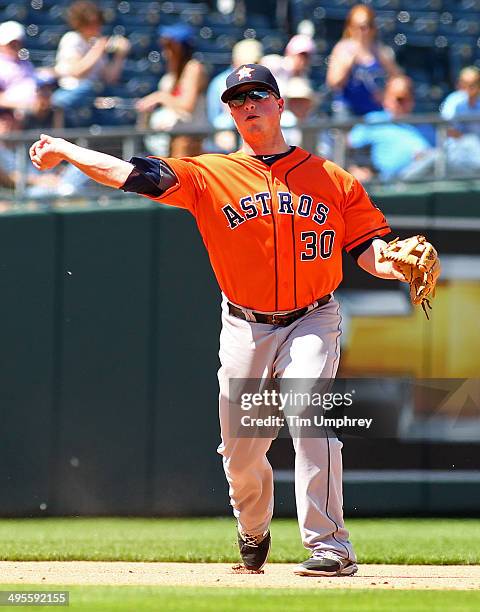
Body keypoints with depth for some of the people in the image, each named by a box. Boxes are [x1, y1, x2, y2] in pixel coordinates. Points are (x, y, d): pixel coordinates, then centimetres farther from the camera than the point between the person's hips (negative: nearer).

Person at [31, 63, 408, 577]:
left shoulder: (332, 179, 3)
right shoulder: (210, 175, 3)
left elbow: (367, 249, 1)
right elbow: (133, 174, -4)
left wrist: (399, 265, -21)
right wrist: (64, 150, -12)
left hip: (311, 321, -2)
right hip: (245, 327, 2)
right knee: (240, 451, 5)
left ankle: (330, 547, -22)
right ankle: (253, 532, 37)